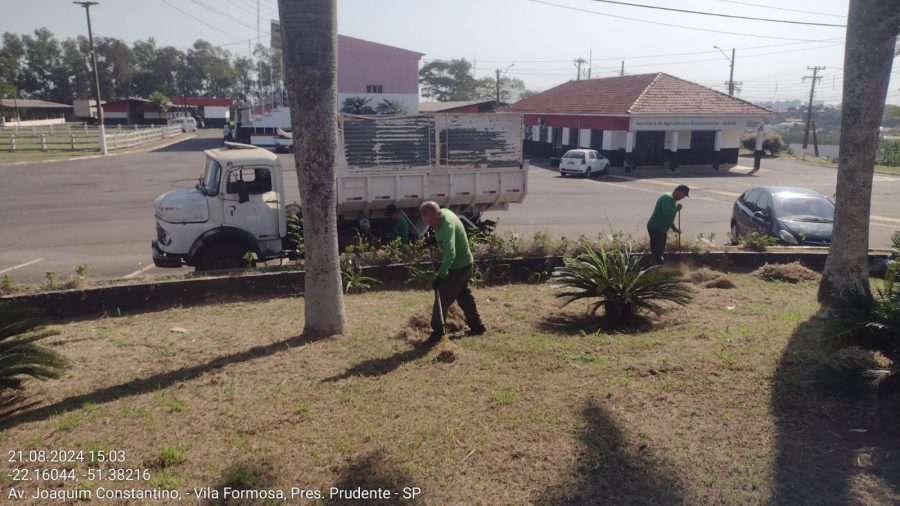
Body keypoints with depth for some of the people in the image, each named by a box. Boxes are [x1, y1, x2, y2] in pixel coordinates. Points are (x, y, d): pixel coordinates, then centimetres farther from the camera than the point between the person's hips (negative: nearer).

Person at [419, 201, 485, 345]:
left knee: (443, 298, -5)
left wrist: (440, 275, -45)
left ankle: (437, 333, 3)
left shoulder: (447, 225, -33)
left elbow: (450, 253, -44)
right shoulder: (443, 212, -5)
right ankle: (477, 326, 31)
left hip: (458, 267, -10)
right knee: (464, 295, 20)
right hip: (465, 263, 10)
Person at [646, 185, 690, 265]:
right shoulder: (667, 198, -18)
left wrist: (674, 228, 21)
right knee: (657, 252, -9)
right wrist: (677, 209, -19)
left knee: (660, 250, 18)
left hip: (661, 229, 11)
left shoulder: (672, 199, 15)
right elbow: (667, 213, -35)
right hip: (655, 229, -11)